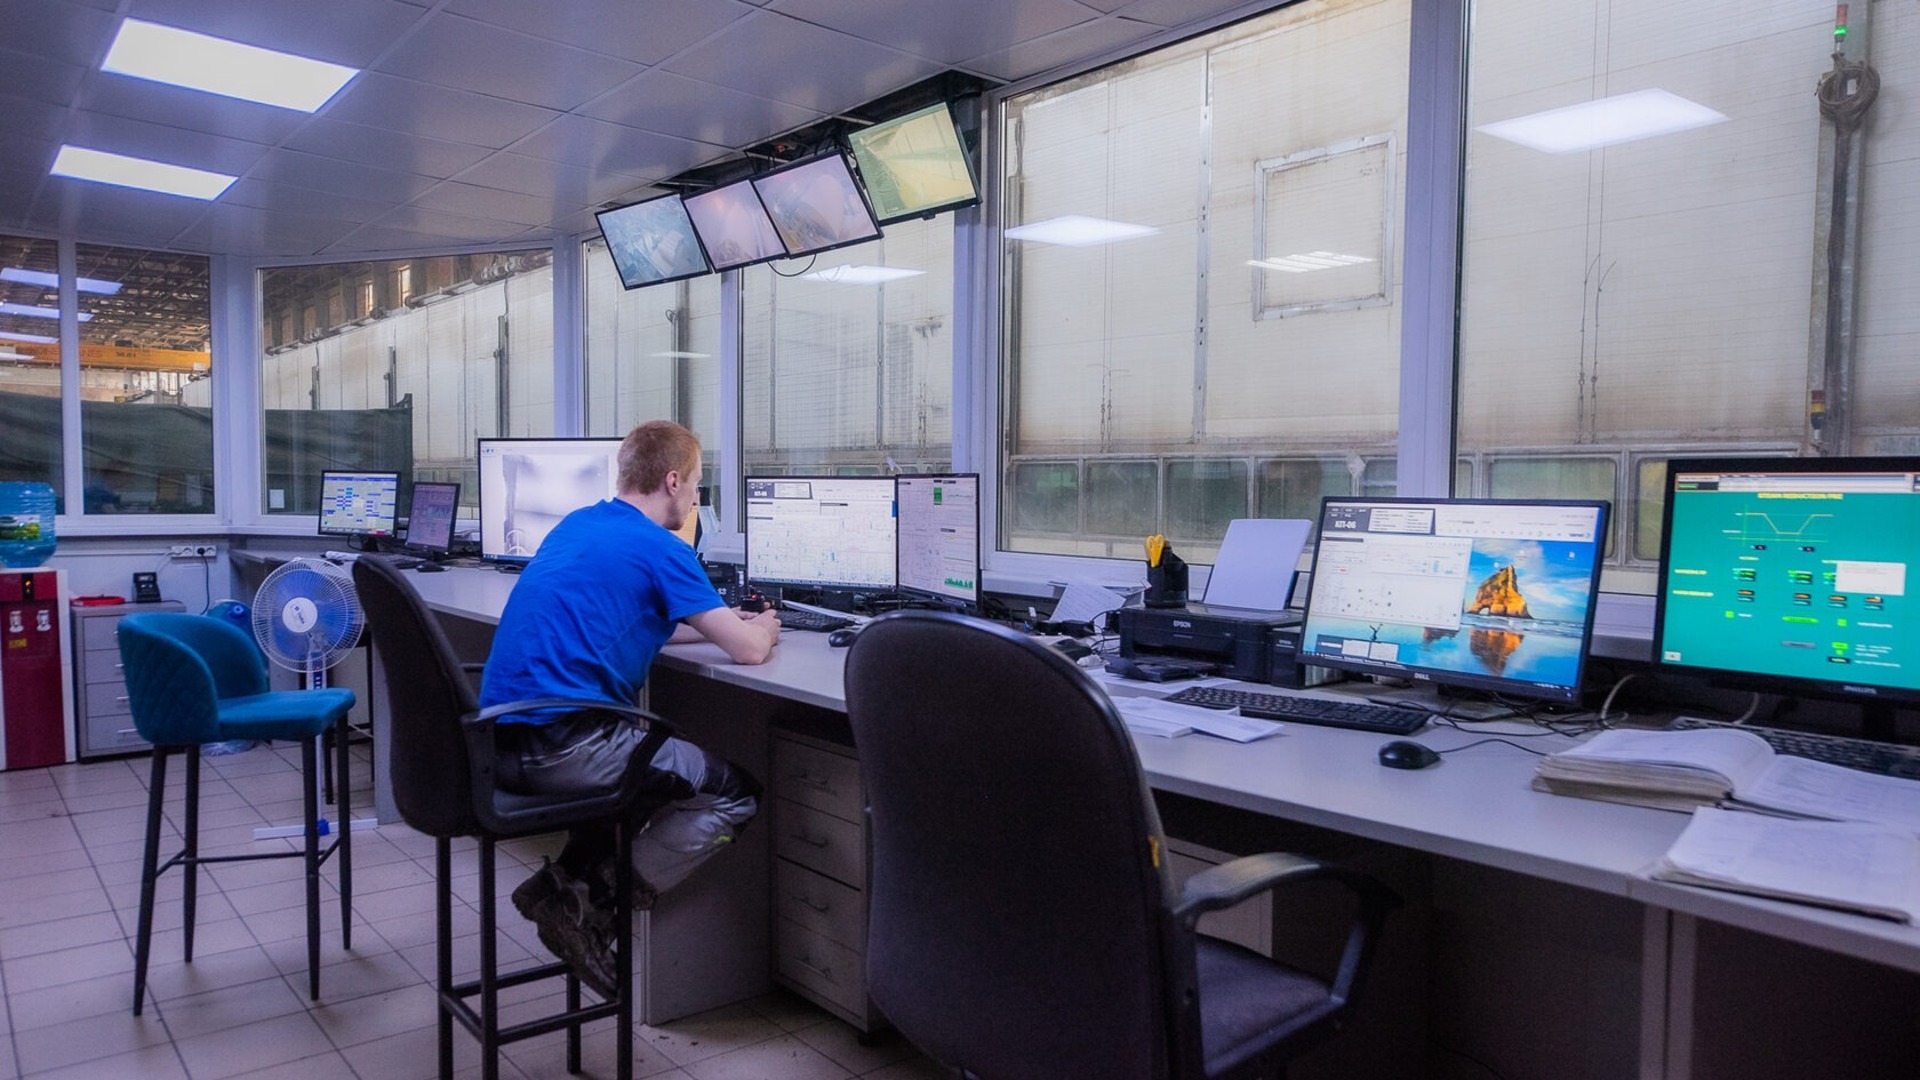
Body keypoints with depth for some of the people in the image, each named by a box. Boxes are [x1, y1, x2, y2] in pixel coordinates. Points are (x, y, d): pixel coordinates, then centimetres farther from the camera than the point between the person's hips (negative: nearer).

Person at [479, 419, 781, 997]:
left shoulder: (577, 524, 17)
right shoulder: (660, 549, -8)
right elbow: (749, 651, -7)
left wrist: (721, 623, 30)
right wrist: (764, 628, 18)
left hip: (499, 738, 9)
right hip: (560, 745, -9)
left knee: (638, 756, 33)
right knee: (737, 795, 0)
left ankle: (565, 881, 14)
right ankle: (591, 907, -4)